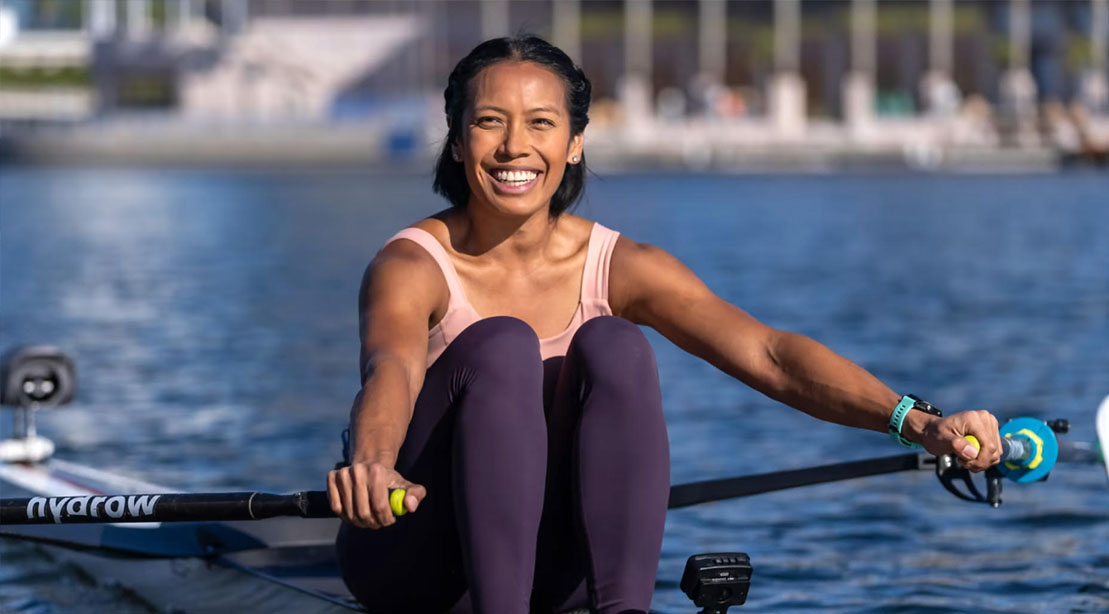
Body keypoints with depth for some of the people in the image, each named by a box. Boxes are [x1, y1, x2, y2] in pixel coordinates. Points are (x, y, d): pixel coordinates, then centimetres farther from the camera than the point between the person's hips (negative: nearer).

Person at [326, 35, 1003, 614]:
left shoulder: (618, 267, -4)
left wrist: (918, 422, -33)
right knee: (499, 346, -28)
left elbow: (768, 354, -17)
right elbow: (392, 368, -37)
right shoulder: (413, 266, -14)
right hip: (414, 554, -3)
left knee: (614, 346, -23)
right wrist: (371, 465, -62)